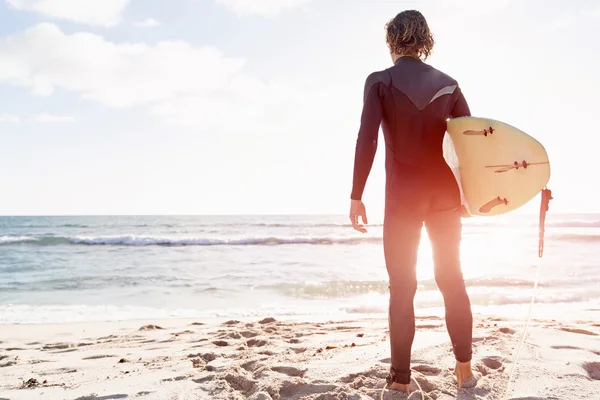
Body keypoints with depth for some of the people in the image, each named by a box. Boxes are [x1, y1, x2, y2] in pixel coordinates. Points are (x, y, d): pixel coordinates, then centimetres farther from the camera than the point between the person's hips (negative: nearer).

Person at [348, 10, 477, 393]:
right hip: (445, 193, 3)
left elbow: (367, 139, -12)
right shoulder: (447, 83, 7)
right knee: (452, 279, 13)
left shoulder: (380, 81, -2)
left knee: (403, 285, 4)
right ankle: (465, 367, 18)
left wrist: (357, 196, -11)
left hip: (403, 195, -3)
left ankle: (401, 377, 7)